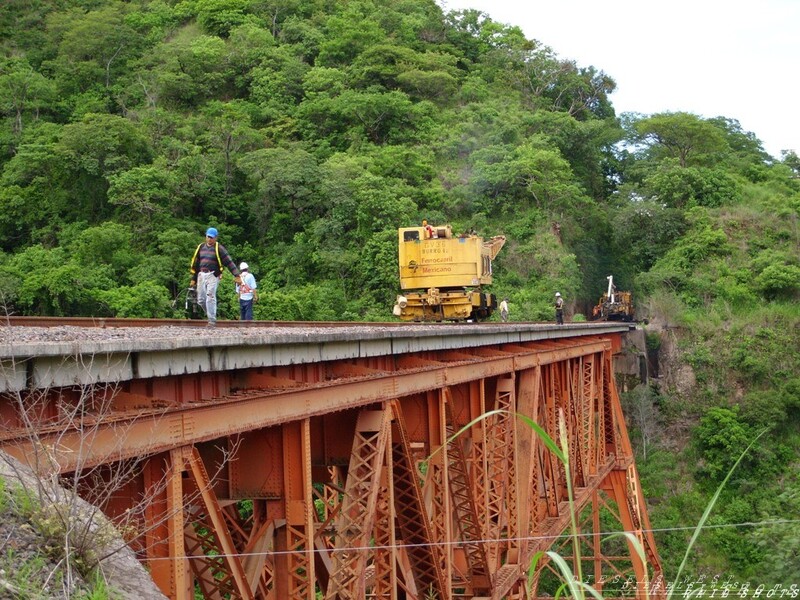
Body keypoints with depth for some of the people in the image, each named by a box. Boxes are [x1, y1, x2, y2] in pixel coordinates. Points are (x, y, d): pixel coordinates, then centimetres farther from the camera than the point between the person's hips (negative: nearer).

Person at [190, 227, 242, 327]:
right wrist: (194, 278, 19)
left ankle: (212, 320, -11)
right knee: (201, 300, 5)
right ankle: (210, 314, 24)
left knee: (210, 298, -13)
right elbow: (195, 263, 19)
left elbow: (229, 262, -7)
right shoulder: (201, 247, 13)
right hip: (201, 275, 5)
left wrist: (237, 275, -14)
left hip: (213, 276, -5)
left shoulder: (219, 248, -3)